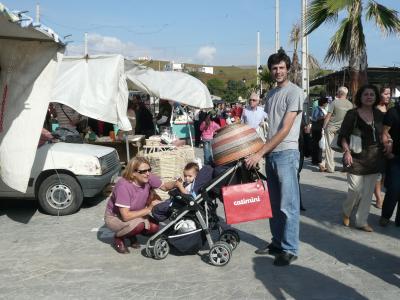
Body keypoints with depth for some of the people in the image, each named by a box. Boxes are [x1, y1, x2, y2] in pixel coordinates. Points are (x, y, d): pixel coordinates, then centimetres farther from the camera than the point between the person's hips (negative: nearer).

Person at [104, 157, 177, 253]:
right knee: (139, 224, -34)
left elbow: (164, 186, -1)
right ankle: (119, 238, -3)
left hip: (134, 214, 6)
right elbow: (126, 216, -34)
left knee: (154, 227, -17)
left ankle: (131, 234, 11)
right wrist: (148, 209, -31)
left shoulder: (148, 178, -18)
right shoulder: (123, 186, -34)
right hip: (114, 217, -6)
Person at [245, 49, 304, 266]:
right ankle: (277, 243, 26)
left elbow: (285, 130, -15)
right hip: (270, 154, 8)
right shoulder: (271, 94, 17)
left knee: (288, 205, -3)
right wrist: (262, 152, 10)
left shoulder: (294, 92, -8)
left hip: (286, 153, -8)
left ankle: (290, 249, 6)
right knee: (274, 204, 14)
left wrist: (260, 153, -17)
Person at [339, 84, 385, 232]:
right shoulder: (352, 114, -6)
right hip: (356, 158, -4)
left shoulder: (379, 114, 7)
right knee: (355, 190, -5)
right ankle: (346, 212, 24)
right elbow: (343, 136, -7)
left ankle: (362, 221, 18)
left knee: (368, 191, 7)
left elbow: (383, 134, 16)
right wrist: (346, 151, -18)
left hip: (374, 158, 4)